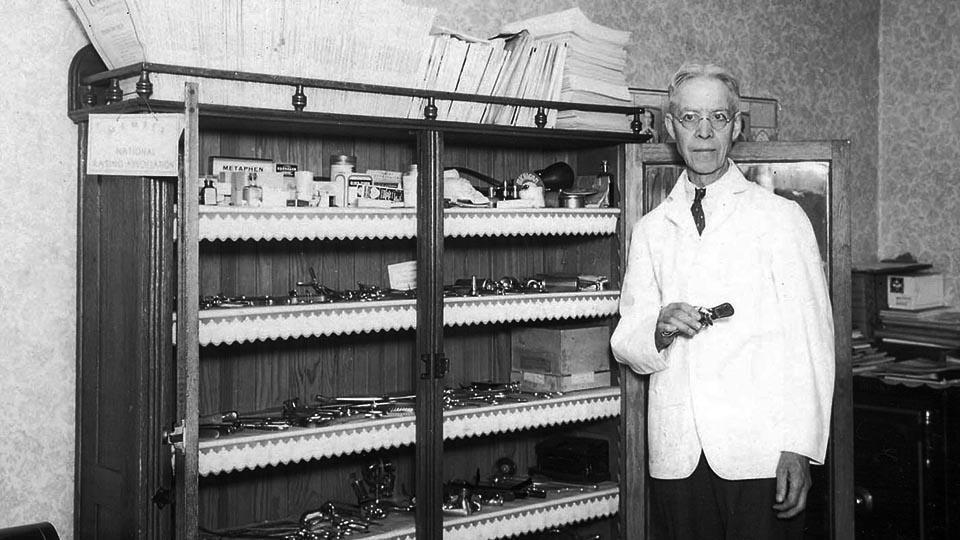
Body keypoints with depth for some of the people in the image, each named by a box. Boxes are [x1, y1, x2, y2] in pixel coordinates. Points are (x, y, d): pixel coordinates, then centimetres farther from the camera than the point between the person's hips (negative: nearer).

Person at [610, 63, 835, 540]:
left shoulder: (781, 218, 2)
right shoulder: (650, 231, 12)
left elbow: (809, 342, -3)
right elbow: (624, 346, 11)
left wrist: (799, 448, -10)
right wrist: (659, 330, -11)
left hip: (759, 450, -3)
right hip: (676, 454, 3)